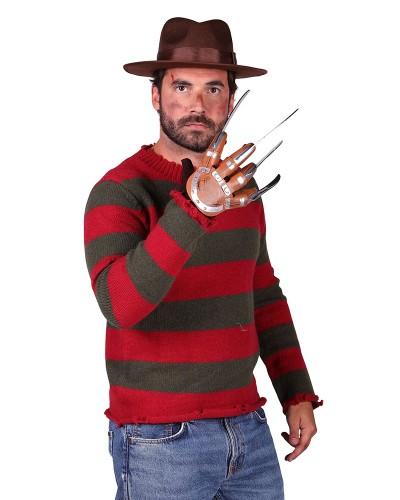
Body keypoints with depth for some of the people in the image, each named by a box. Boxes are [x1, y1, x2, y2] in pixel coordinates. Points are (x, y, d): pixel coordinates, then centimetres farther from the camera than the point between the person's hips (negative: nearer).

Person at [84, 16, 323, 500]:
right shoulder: (119, 191, -12)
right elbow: (119, 305, -28)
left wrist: (297, 393, 13)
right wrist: (192, 209, -38)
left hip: (249, 430, 6)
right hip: (160, 442, -5)